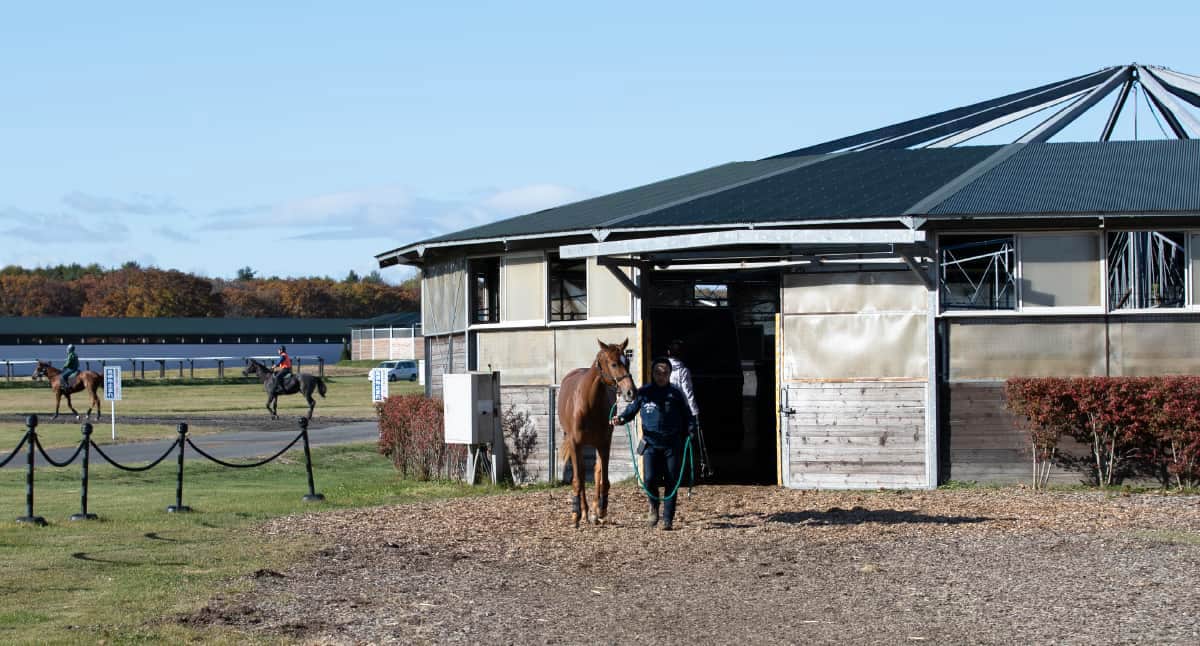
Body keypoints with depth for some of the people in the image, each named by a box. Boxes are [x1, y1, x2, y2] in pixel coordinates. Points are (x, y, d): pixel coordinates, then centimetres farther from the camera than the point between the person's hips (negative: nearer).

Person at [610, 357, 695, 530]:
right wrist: (620, 418, -11)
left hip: (672, 445, 0)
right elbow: (631, 409, 9)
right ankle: (654, 506, 16)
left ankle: (668, 519, 9)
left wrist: (691, 429, -11)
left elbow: (687, 415, 7)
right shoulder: (644, 392, 3)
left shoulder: (676, 394, 3)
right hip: (651, 443, 0)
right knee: (649, 478, -14)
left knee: (671, 482, 0)